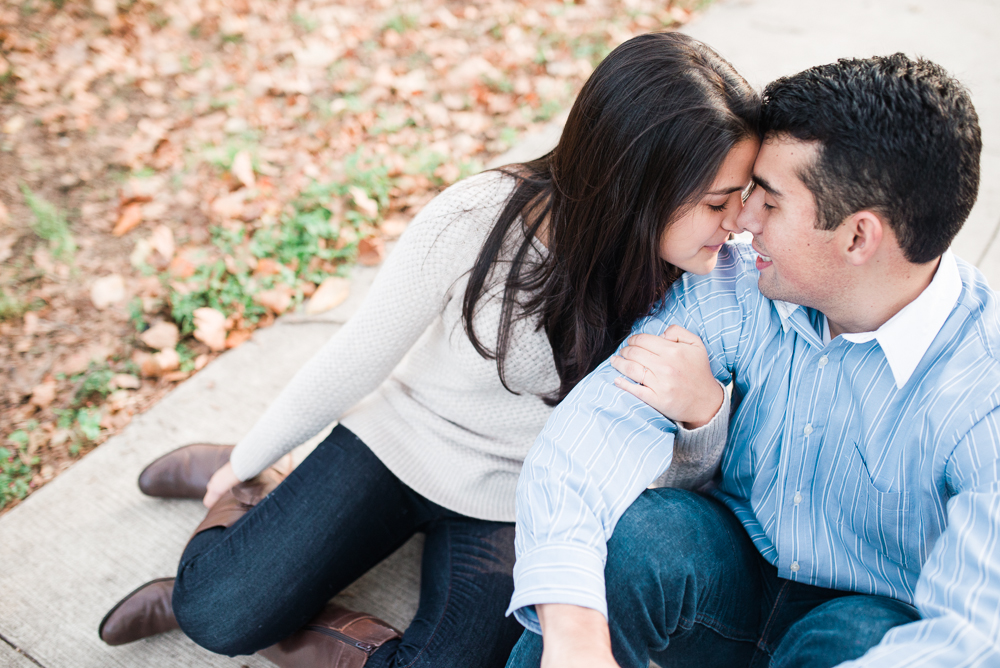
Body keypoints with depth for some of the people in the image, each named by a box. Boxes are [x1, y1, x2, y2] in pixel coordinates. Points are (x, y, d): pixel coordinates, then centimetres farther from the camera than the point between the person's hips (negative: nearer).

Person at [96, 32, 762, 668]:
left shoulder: (688, 276, -16)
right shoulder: (477, 220, -26)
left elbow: (686, 475, -8)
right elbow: (360, 356, -12)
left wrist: (704, 403, -33)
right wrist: (247, 459, 2)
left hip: (512, 502, 3)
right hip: (399, 442, -2)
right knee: (219, 611, -11)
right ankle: (239, 485, 19)